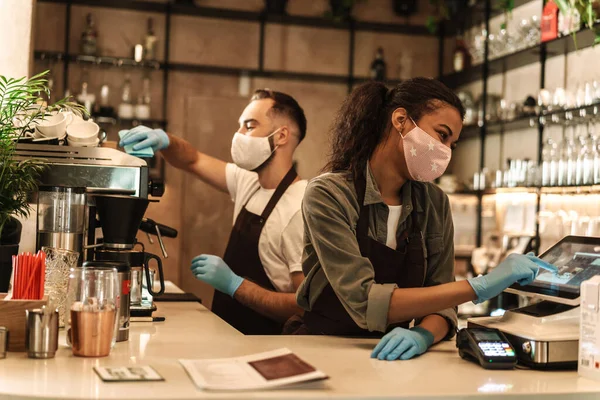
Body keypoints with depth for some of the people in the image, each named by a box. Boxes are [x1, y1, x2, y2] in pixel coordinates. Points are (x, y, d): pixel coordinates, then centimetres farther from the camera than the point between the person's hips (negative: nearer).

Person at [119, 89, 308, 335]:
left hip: (261, 348, -7)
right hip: (228, 335, 7)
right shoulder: (249, 182, 7)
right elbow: (194, 161, 21)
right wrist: (164, 140, 0)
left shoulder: (301, 208, -19)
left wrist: (234, 284, -22)